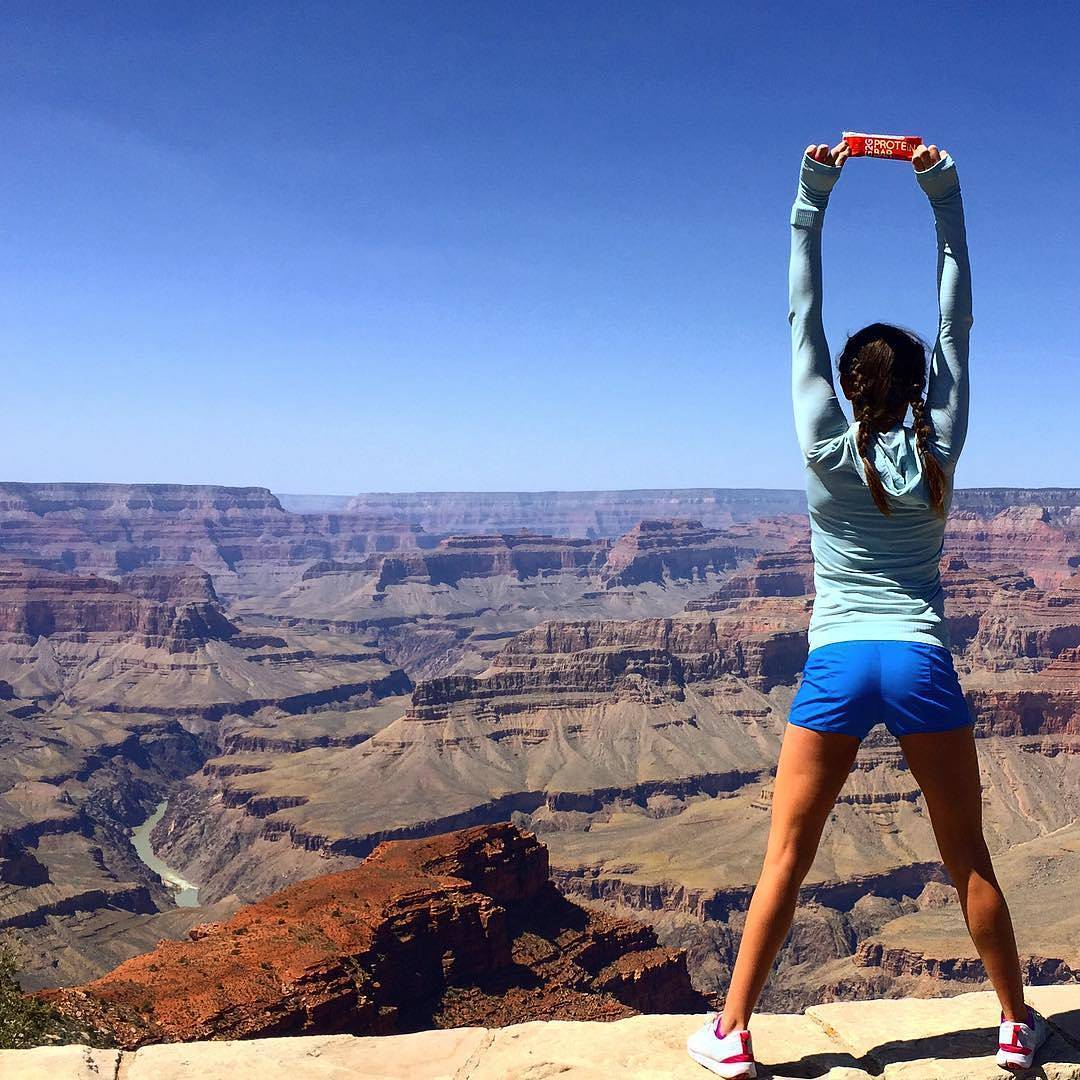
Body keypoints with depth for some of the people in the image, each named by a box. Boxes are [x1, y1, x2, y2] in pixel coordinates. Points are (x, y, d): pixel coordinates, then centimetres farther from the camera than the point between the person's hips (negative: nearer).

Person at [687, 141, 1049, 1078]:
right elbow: (957, 323, 5)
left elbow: (803, 320, 0)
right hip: (923, 665, 1)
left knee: (786, 859, 5)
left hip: (838, 666, -1)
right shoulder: (939, 454, 1)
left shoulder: (827, 454, -2)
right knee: (969, 860, 14)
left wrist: (812, 201, 1)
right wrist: (944, 196, 3)